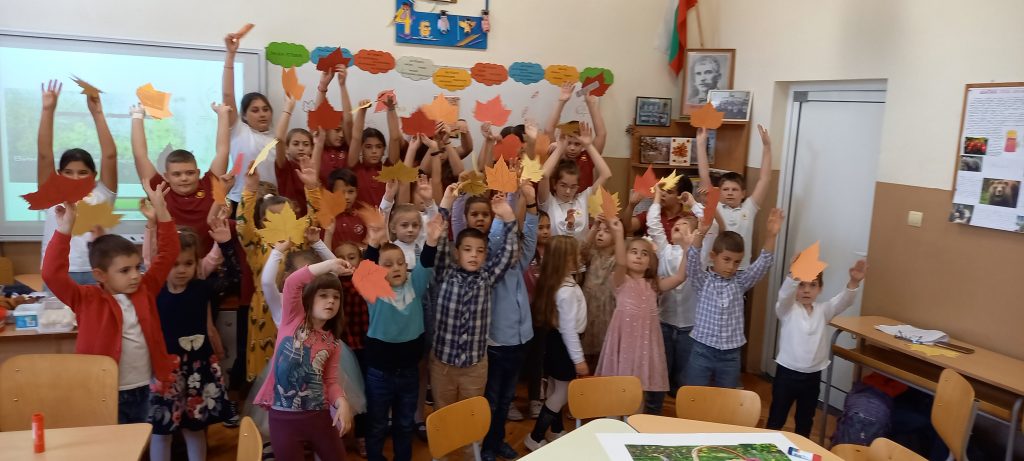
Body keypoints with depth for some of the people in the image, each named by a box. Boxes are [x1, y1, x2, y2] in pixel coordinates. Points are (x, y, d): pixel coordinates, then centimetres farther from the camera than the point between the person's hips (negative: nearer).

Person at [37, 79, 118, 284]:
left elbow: (110, 155, -3)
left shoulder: (101, 196, 6)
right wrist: (48, 110, -4)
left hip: (95, 276, -1)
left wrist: (97, 114, -7)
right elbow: (44, 154, 2)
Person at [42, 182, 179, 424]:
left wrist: (160, 208, -10)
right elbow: (52, 274, -22)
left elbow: (168, 254, -2)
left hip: (141, 390, 4)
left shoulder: (145, 290, 1)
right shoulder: (88, 300, -9)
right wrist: (64, 228, -28)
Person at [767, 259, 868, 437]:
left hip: (812, 376, 4)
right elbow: (784, 295, -29)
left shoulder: (823, 311, 3)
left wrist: (854, 282, -35)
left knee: (805, 421, 19)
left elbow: (844, 301, -14)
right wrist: (795, 276, -51)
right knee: (776, 419, 8)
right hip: (787, 373, -3)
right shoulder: (787, 309, -8)